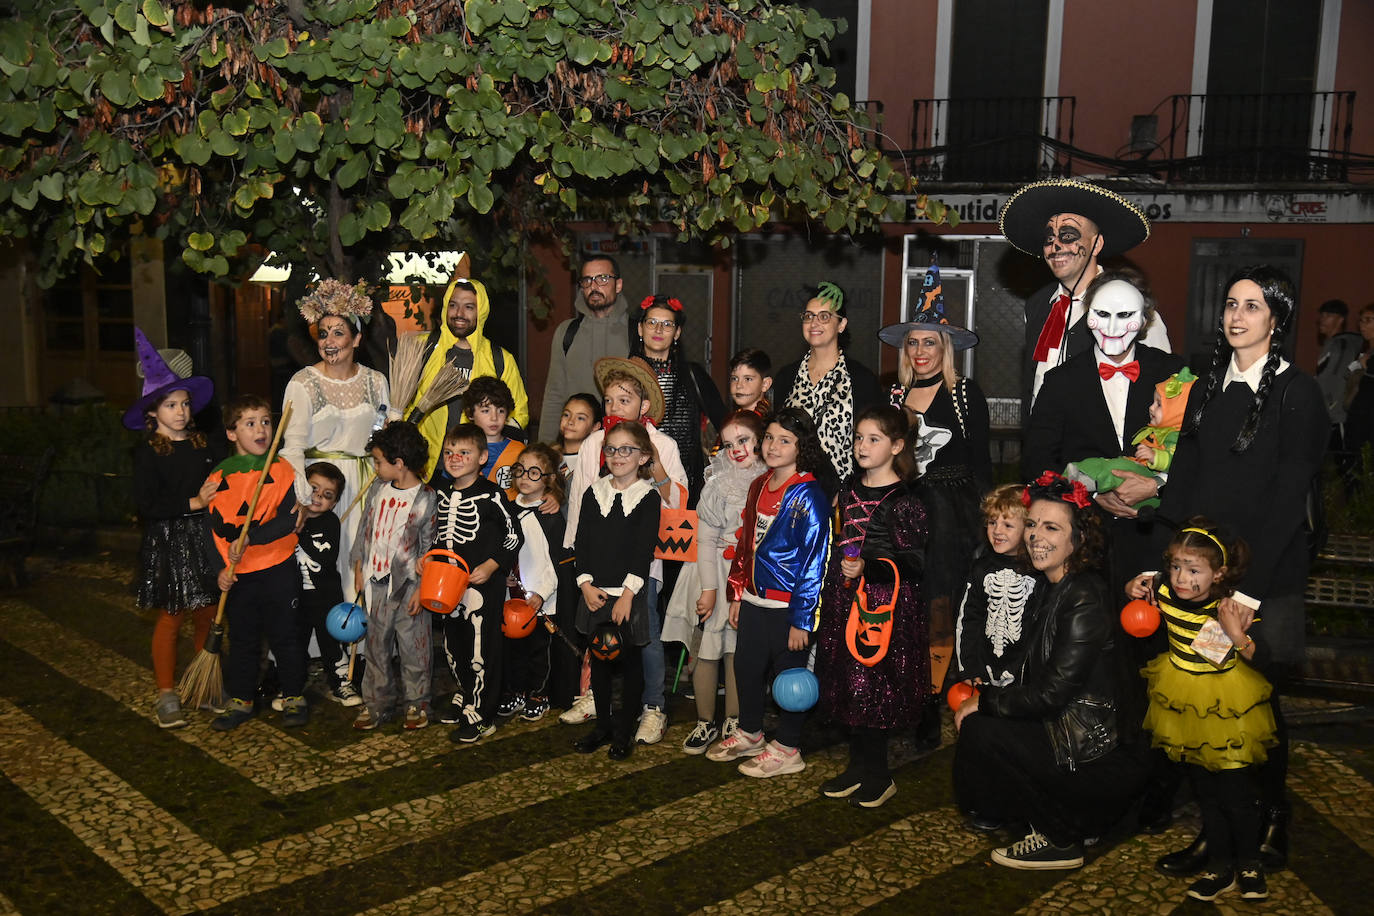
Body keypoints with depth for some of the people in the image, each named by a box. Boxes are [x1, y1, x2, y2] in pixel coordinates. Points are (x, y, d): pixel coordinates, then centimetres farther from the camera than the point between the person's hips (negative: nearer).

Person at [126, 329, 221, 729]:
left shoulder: (202, 443, 8)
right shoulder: (148, 451, -6)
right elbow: (146, 504, -14)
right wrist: (192, 503, -15)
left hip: (204, 535, 4)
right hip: (167, 541, -4)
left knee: (208, 613, 8)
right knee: (171, 617, 1)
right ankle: (166, 693, 11)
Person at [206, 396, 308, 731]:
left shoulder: (281, 469, -5)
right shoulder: (219, 475, 2)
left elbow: (290, 518, -14)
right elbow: (214, 527, 3)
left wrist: (250, 538, -20)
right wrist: (221, 568, -6)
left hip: (279, 568, -2)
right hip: (238, 574, 2)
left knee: (285, 635, 7)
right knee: (242, 638, 13)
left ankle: (294, 697, 20)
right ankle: (240, 700, 27)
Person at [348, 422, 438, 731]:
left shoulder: (426, 499, -10)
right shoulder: (377, 488, 5)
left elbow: (430, 547, -8)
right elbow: (365, 529, 14)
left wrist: (421, 588, -11)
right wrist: (359, 568, 11)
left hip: (408, 584, -5)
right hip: (376, 582, 5)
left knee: (413, 647, 4)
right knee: (377, 645, 12)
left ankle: (416, 703, 19)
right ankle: (377, 703, 24)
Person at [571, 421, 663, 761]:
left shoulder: (648, 497, -5)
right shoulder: (595, 493, 7)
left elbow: (645, 550, -11)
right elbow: (582, 541, 5)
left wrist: (628, 593, -16)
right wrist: (586, 583, -6)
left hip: (629, 594, -4)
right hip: (594, 593, 4)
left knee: (630, 660, 5)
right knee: (598, 659, 12)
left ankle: (623, 732, 17)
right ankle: (602, 724, 26)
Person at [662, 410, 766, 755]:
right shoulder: (718, 481, -5)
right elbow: (706, 536, -7)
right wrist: (708, 587, -12)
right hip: (713, 572, -1)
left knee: (738, 649, 4)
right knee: (706, 648, 1)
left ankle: (733, 722, 18)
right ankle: (705, 722, 15)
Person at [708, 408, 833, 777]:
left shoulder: (808, 496, -16)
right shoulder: (759, 486, 7)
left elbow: (814, 560, -16)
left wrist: (801, 620, -16)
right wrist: (737, 594, 14)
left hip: (787, 606, -7)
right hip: (754, 600, 7)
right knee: (747, 668, 18)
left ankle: (787, 750, 24)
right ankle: (749, 734, 39)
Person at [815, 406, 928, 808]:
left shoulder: (903, 501, -11)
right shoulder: (849, 490, 10)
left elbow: (915, 561, -14)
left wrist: (868, 568, -23)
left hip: (885, 604, -7)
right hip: (845, 599, 7)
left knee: (872, 686, -3)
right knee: (848, 682, 10)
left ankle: (877, 775, 13)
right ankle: (858, 765, 25)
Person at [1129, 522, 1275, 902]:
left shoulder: (1228, 609, -25)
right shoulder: (1165, 595, -15)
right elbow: (1133, 591, 8)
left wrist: (1238, 636, -36)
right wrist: (1135, 591, -13)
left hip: (1226, 705, -4)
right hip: (1185, 706, 4)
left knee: (1236, 791, 5)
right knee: (1205, 792, 15)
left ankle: (1249, 865, 29)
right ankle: (1222, 867, 30)